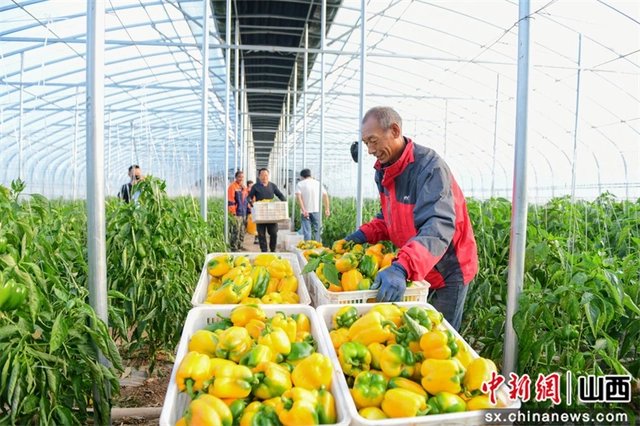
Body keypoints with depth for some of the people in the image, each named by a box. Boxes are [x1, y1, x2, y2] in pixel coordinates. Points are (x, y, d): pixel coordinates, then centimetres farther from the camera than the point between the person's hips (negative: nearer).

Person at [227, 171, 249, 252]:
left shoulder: (244, 188, 17)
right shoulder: (232, 187, -7)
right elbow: (230, 201, -12)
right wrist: (233, 213, -16)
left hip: (244, 213, 8)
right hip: (236, 214, -8)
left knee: (242, 231, 12)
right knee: (236, 231, -8)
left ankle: (240, 246, 22)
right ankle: (234, 247, -1)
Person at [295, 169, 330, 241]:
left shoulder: (300, 184, 3)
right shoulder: (318, 183, 10)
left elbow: (298, 197, -12)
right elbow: (325, 195, 3)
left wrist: (303, 210, -17)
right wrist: (327, 209, 2)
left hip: (305, 211, -1)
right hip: (316, 210, 1)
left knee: (307, 231, 1)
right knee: (318, 229, 7)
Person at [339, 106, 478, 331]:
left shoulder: (430, 167, -26)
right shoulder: (384, 170, -1)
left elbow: (438, 227, -39)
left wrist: (402, 267, -52)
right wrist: (365, 233, -6)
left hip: (447, 271, -7)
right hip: (414, 271, 7)